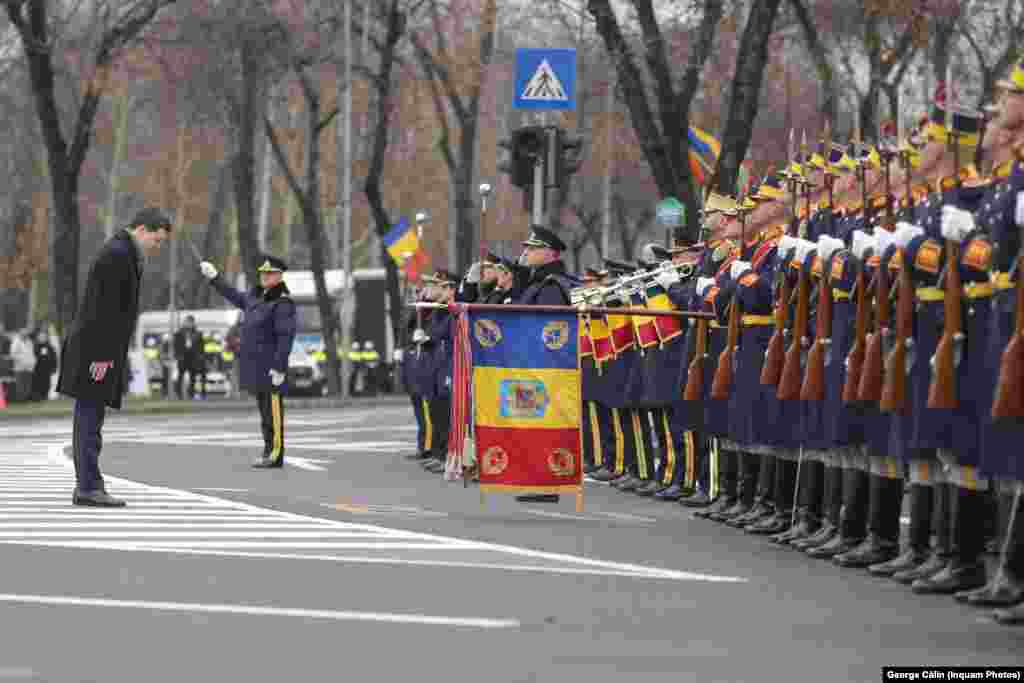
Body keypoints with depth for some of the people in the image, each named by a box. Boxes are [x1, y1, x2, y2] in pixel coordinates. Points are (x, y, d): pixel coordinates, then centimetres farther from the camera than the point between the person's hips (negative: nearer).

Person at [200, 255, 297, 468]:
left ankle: (275, 455, -6)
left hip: (270, 366, -9)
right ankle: (269, 452, 16)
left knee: (272, 410, -7)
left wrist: (279, 368, -22)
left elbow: (286, 337, -18)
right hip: (256, 366, 9)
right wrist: (214, 278, 36)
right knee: (264, 408, 11)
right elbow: (236, 297, 32)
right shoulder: (258, 296, 13)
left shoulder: (283, 303, -13)